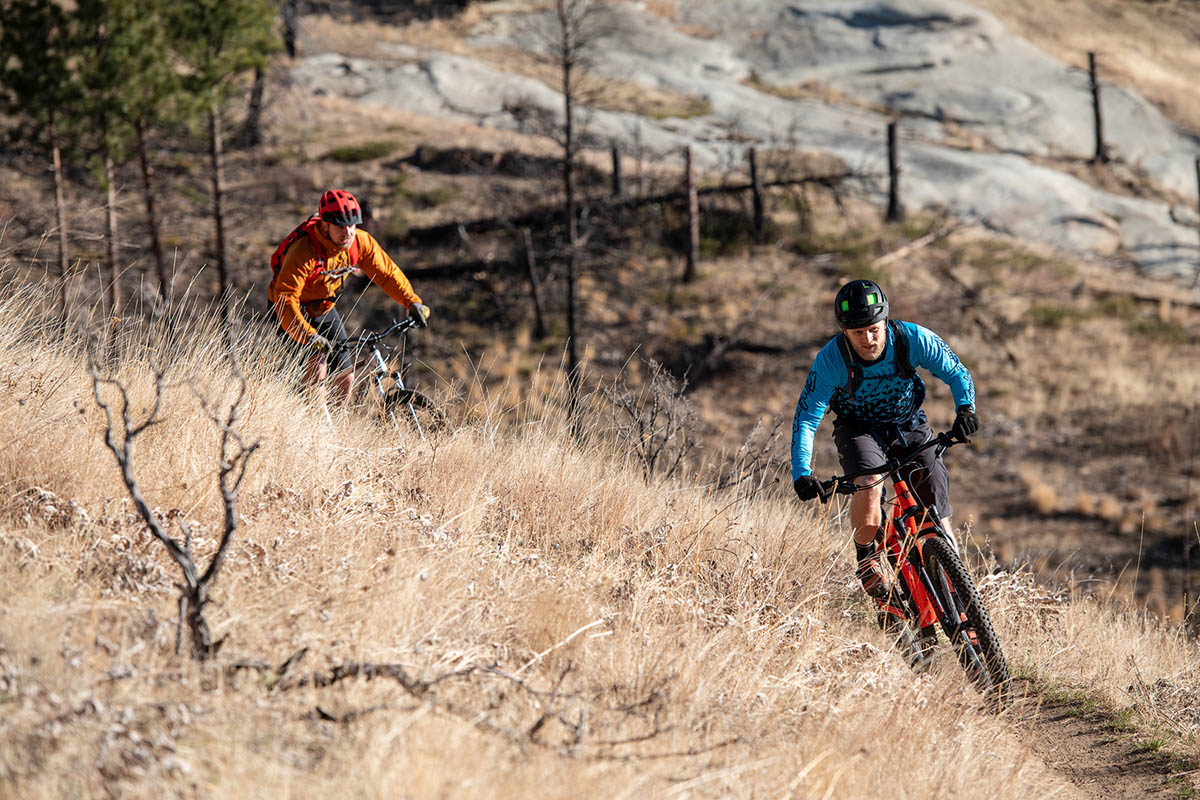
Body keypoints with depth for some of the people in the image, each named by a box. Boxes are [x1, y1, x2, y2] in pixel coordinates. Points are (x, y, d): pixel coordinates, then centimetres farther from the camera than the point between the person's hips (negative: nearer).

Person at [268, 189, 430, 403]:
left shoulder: (361, 242, -17)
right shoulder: (304, 251, -35)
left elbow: (387, 272, -2)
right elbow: (285, 302, -39)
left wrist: (413, 302, -13)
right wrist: (310, 337, -51)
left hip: (324, 309, 6)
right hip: (296, 312, -6)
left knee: (345, 377, 2)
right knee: (317, 368, -26)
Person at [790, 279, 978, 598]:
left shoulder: (914, 339, -23)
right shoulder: (831, 360, -26)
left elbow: (957, 374, -10)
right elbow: (806, 418, -23)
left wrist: (965, 408, -30)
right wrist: (801, 473, -35)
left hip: (909, 426, 2)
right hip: (859, 429, -2)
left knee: (937, 520, -8)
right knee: (869, 487, -33)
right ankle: (866, 556, -6)